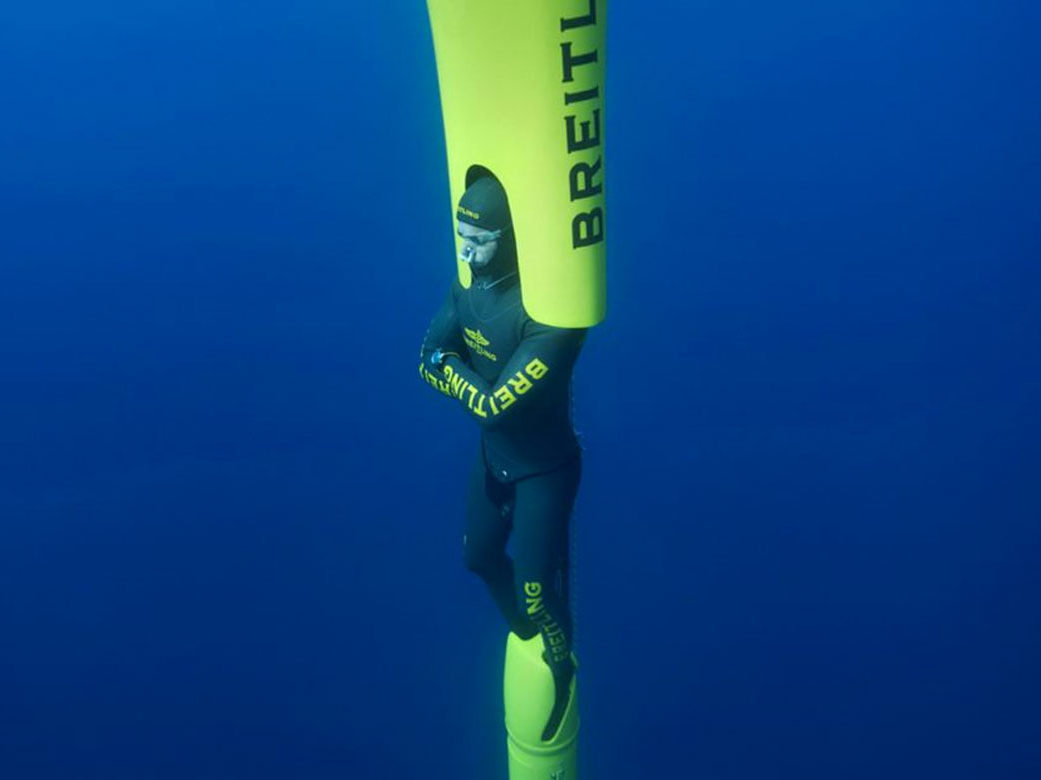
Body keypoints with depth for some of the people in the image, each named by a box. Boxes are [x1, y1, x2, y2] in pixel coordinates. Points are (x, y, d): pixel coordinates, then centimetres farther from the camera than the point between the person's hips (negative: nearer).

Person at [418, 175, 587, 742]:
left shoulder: (551, 311, -35)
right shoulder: (469, 283, -11)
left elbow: (495, 406, -35)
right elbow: (429, 359, -4)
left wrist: (451, 370, -18)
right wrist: (478, 383, -22)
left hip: (544, 467, -7)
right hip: (493, 455, 7)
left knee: (537, 590, 5)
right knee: (480, 555, 26)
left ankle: (561, 674, 37)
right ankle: (522, 632, 57)